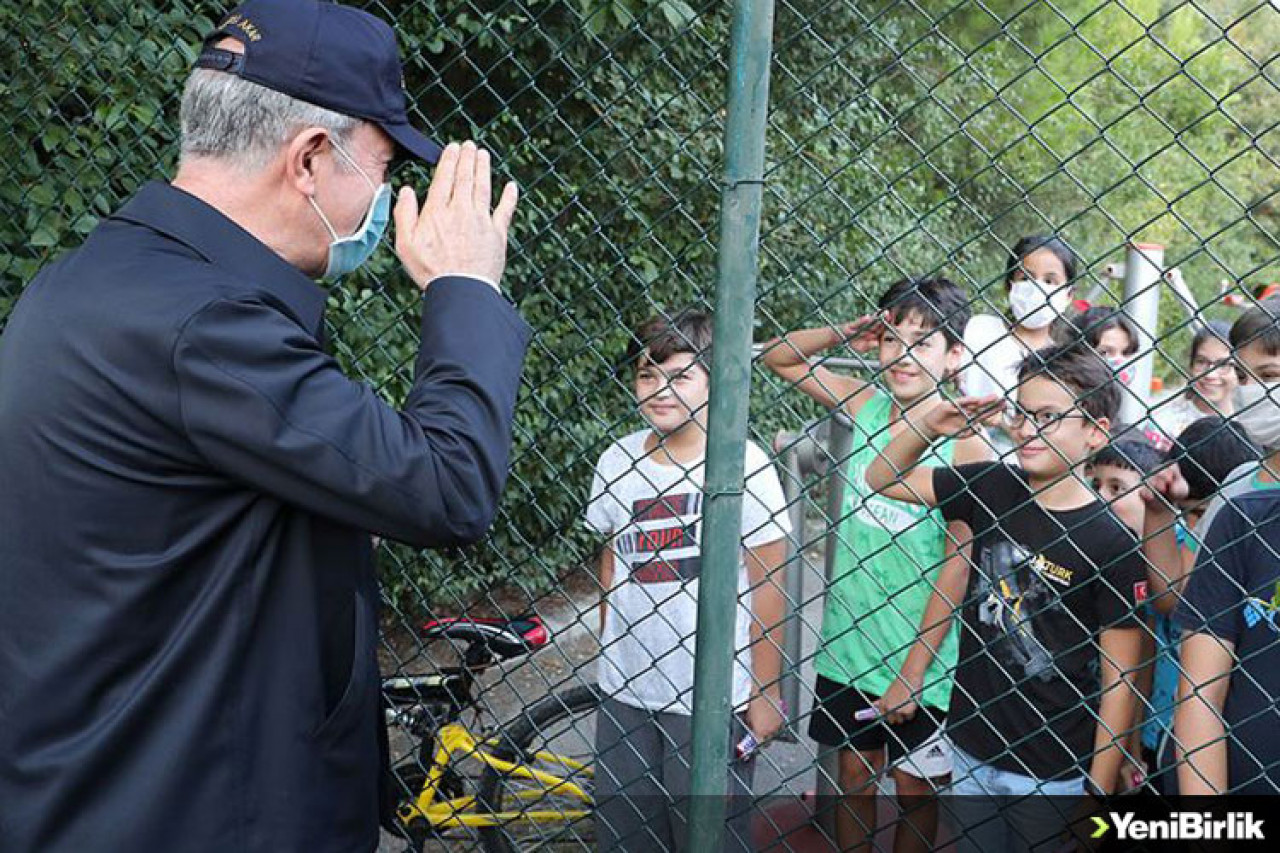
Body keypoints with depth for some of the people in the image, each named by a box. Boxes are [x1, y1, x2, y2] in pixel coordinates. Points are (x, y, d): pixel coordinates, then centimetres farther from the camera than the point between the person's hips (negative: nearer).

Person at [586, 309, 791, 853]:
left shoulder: (743, 466, -11)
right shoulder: (617, 462, 3)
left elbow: (766, 586, -8)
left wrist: (765, 693, -7)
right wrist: (608, 654, 11)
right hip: (625, 694, 5)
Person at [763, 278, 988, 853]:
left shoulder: (964, 444, -16)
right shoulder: (867, 405, -2)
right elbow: (779, 357, 8)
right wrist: (851, 332, -9)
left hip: (918, 657, -4)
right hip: (848, 642, 5)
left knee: (914, 785, 13)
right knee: (854, 772, 19)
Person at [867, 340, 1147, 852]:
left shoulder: (1110, 544, -16)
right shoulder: (993, 486, -3)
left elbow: (1119, 681, -12)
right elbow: (882, 478, 9)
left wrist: (1099, 789, -10)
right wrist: (930, 427, -8)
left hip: (1053, 776, -4)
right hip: (972, 752, 5)